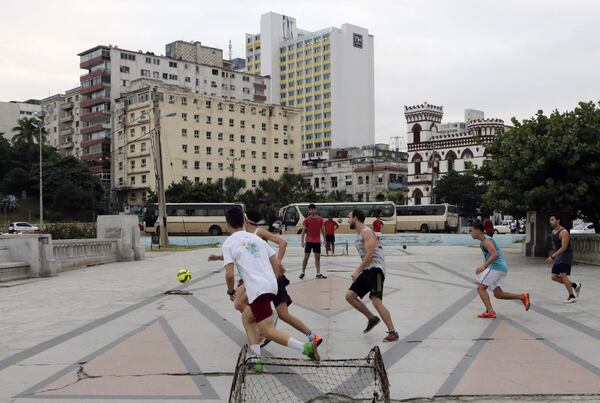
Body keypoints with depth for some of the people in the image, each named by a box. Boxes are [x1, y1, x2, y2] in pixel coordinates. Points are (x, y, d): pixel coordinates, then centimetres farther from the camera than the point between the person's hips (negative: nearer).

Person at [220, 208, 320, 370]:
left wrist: (230, 291, 10)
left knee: (268, 331, -4)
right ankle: (256, 359, 13)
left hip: (257, 289, -8)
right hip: (271, 285, 8)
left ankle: (306, 347, -19)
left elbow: (229, 274, -9)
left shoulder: (228, 243, 0)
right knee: (246, 318, 23)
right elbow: (278, 266, 16)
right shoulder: (256, 238, 18)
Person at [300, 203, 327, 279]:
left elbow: (322, 230, 12)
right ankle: (302, 273, 10)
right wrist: (302, 241, -9)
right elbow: (303, 231, -2)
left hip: (317, 241, 3)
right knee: (306, 257, -1)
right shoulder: (306, 220, -2)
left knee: (318, 257, 5)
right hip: (309, 241, -3)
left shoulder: (320, 219, 5)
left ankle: (318, 274, 10)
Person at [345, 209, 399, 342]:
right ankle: (372, 318, 17)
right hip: (367, 270, 10)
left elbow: (369, 254, -20)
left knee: (376, 301, -18)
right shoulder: (359, 234, 19)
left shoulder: (366, 232, -11)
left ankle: (393, 332, -11)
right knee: (350, 296, 6)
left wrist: (357, 271, -17)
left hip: (375, 269, -10)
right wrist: (358, 271, 19)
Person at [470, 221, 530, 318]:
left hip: (496, 266, -10)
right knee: (498, 294, 12)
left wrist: (483, 267, -30)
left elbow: (494, 255, -26)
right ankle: (522, 296, 7)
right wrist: (483, 267, 21)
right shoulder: (484, 241, 19)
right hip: (502, 267, 10)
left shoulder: (486, 241, -12)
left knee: (480, 288, -7)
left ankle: (490, 311, -13)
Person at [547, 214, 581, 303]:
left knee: (562, 275, -18)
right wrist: (553, 257, 20)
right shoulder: (553, 232, 11)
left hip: (566, 255, -9)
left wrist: (552, 256, -27)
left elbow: (564, 247, -23)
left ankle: (572, 296, -8)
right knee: (554, 277, 4)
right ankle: (575, 285, 20)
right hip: (559, 256, 9)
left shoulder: (563, 232, -17)